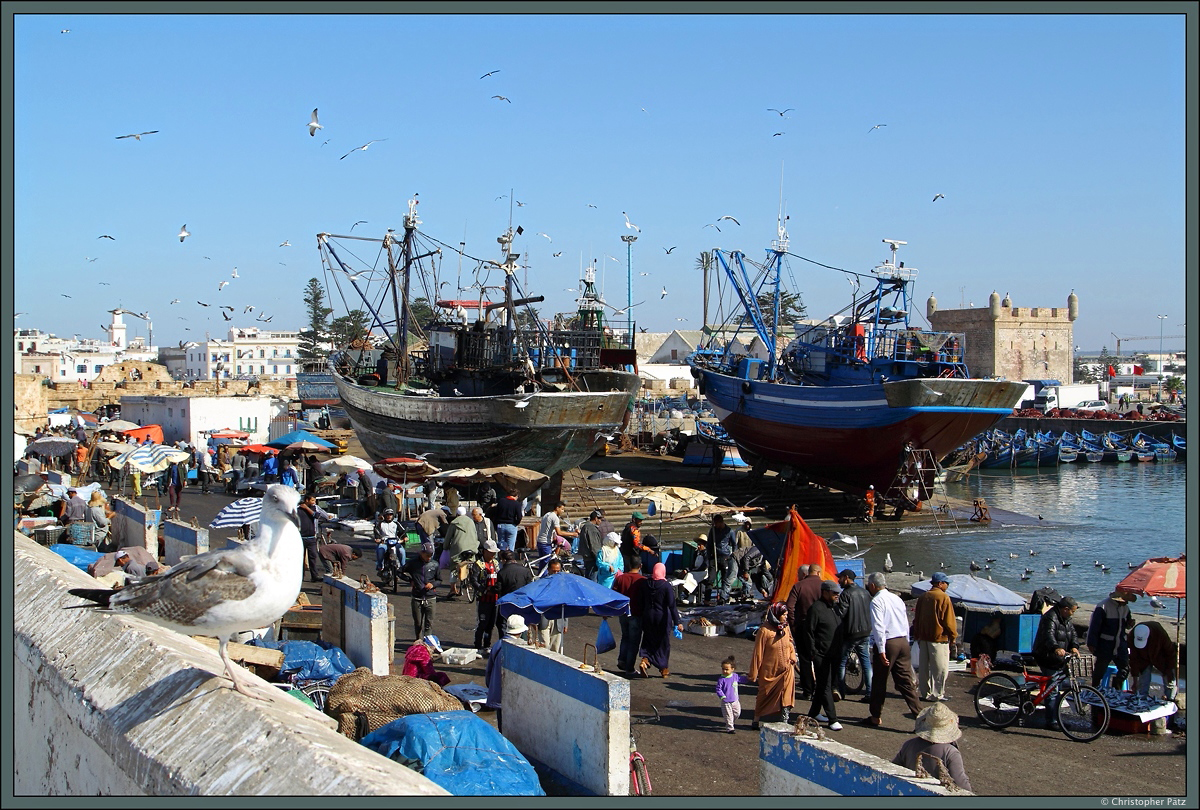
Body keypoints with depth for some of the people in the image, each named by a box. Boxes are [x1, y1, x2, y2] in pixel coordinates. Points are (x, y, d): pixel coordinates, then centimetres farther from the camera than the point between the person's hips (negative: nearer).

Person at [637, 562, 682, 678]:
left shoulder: (645, 583, -2)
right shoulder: (666, 586, -14)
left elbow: (641, 602, 7)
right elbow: (672, 605, -18)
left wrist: (642, 616, 18)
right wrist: (677, 622, -17)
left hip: (648, 617, 3)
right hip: (662, 617, -3)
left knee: (649, 640, 16)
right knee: (663, 642, 11)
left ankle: (645, 660, -9)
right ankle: (664, 669, 19)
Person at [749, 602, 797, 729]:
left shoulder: (786, 627, 1)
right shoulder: (764, 630, -16)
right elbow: (758, 653, -11)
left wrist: (792, 657, -1)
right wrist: (753, 673, -8)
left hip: (786, 670, 4)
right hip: (769, 671, -4)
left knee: (786, 696, -4)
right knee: (764, 695, 11)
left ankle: (784, 722, 2)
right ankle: (756, 720, 28)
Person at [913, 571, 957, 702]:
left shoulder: (923, 597, 9)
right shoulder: (943, 597, -12)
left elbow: (917, 618, 14)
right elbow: (949, 620, -12)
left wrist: (917, 636, 20)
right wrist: (953, 635, 0)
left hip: (923, 637, 7)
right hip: (939, 637, -7)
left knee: (924, 667, 11)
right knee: (940, 667, -1)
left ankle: (925, 693, 16)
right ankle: (937, 694, -1)